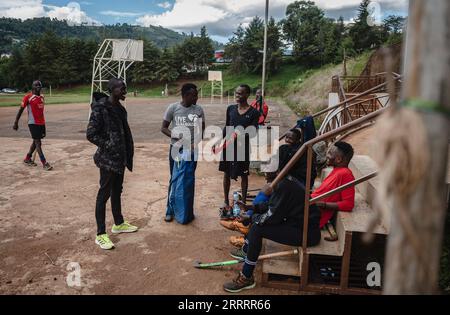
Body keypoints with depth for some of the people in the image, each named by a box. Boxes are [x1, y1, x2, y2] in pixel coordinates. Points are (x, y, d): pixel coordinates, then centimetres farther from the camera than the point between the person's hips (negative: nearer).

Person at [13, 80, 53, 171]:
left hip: (41, 123, 7)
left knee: (36, 141, 15)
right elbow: (21, 110, -5)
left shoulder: (42, 97, 11)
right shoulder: (28, 97, -9)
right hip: (33, 123, -7)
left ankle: (27, 159, 31)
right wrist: (16, 122, -6)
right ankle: (44, 163, -10)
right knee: (38, 142, -8)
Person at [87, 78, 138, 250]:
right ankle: (101, 235, 9)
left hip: (120, 158, 8)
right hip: (108, 159, -8)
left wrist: (127, 152, 11)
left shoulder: (120, 108, 9)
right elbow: (91, 134, -17)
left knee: (117, 191, 19)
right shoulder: (100, 109, -16)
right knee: (104, 193, -1)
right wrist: (108, 145, -16)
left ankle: (118, 224, 35)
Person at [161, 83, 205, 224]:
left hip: (191, 150, 1)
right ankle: (171, 210, 22)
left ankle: (186, 212, 19)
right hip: (176, 149, -1)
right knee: (174, 179, 9)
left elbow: (202, 130, 2)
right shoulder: (173, 108, -6)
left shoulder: (198, 110, -2)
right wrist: (175, 136, -19)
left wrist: (196, 143, -16)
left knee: (188, 181, 6)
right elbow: (163, 128, -2)